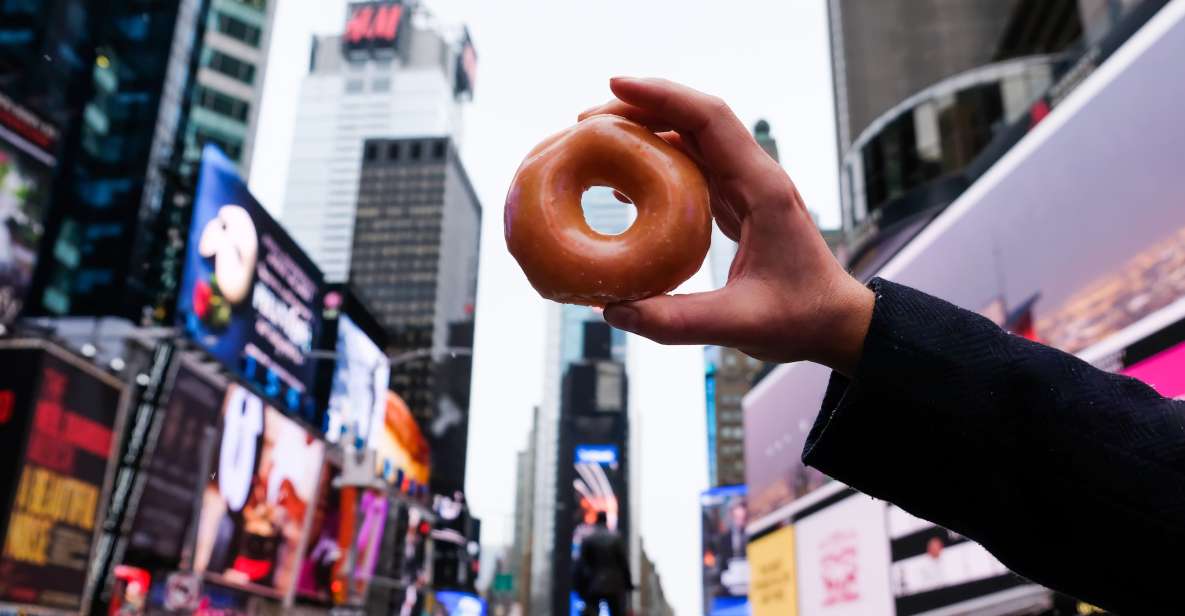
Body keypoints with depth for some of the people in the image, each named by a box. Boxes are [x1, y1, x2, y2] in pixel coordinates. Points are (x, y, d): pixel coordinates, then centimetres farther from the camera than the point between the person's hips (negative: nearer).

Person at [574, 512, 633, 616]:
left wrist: (580, 587, 4)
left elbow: (581, 564, -3)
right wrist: (628, 583, 4)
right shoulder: (616, 538, -3)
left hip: (593, 586, 0)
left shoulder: (587, 539, -3)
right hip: (614, 585, 0)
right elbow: (624, 561, -3)